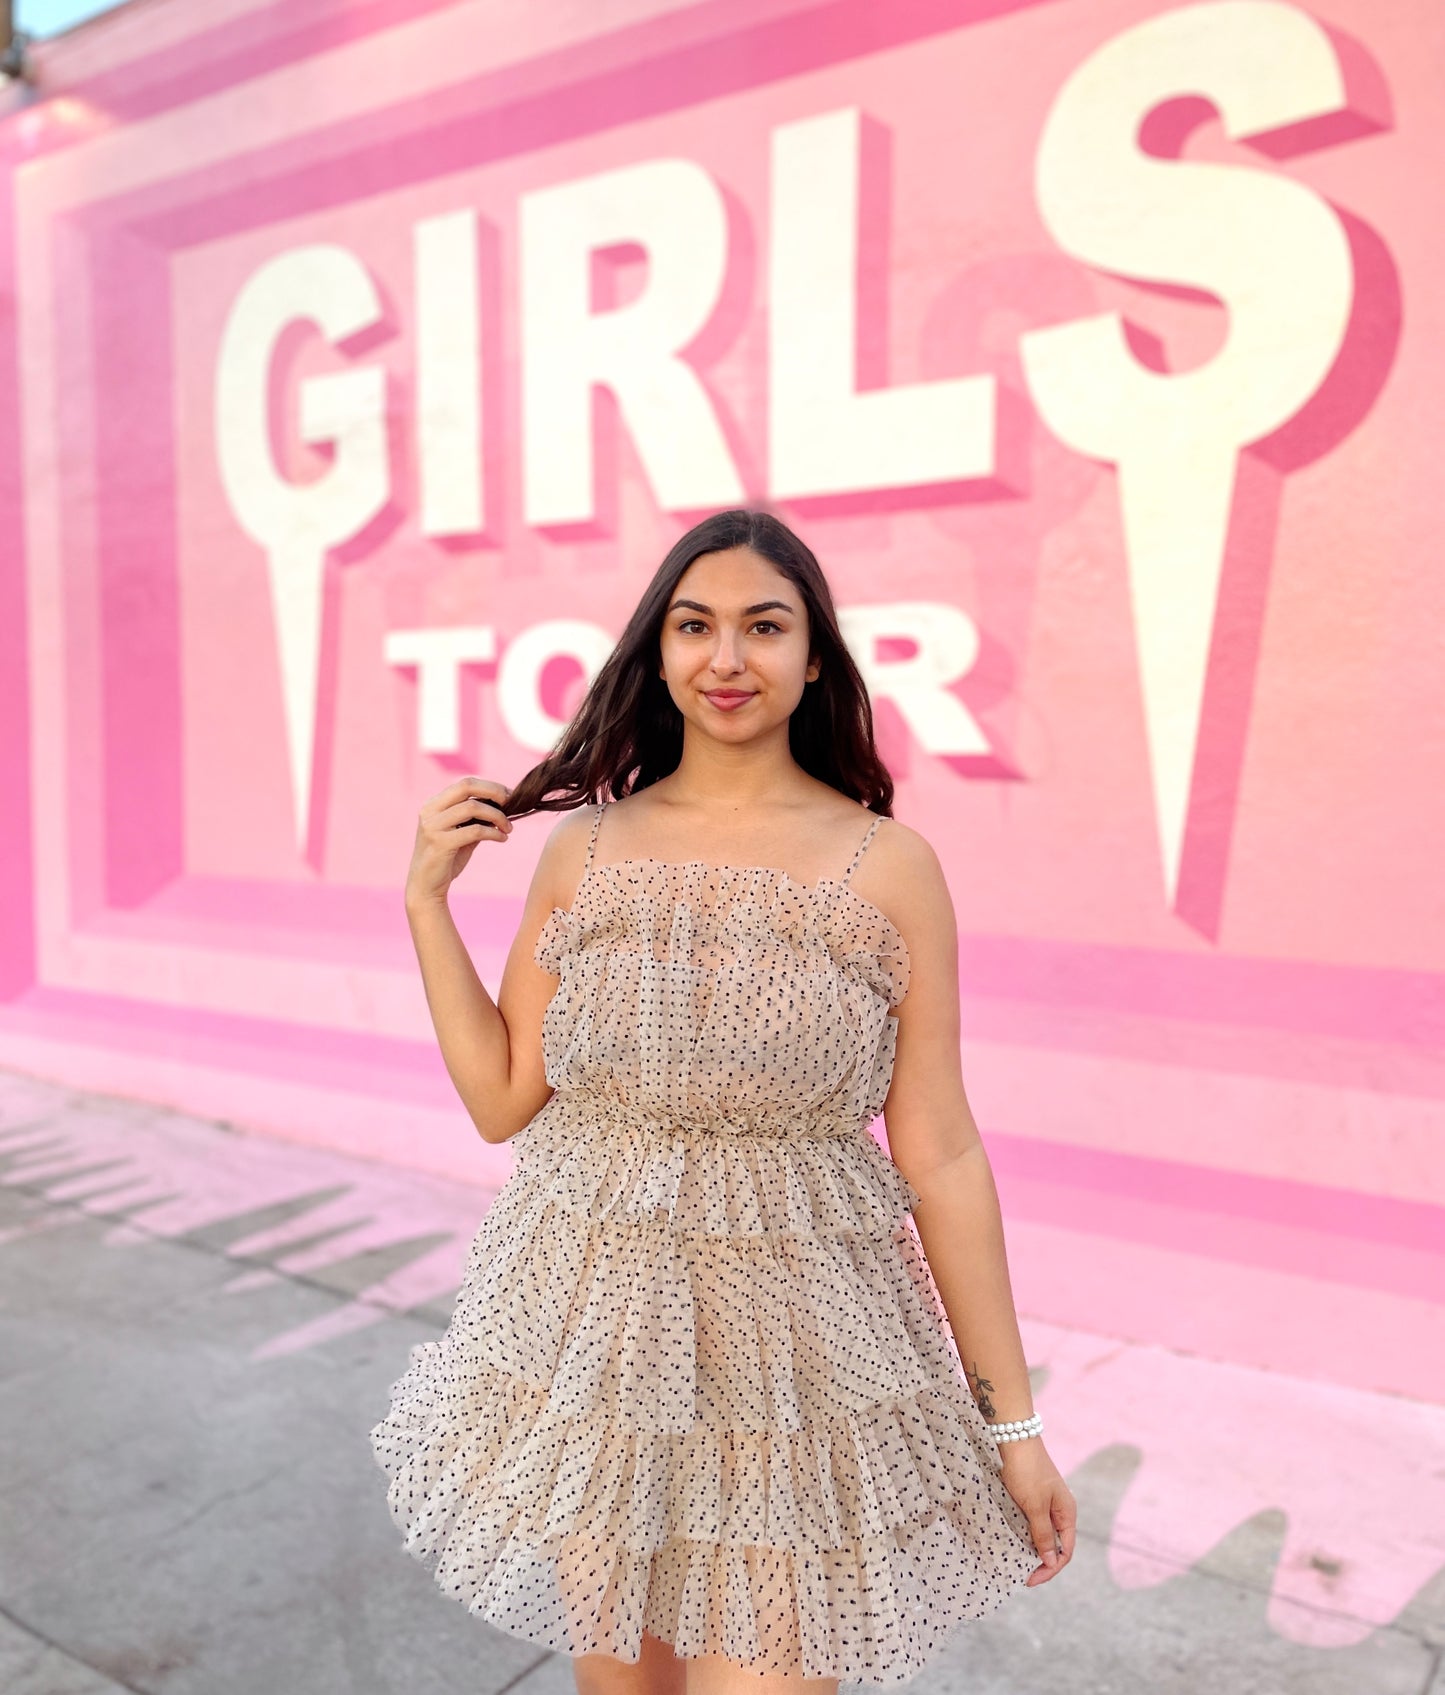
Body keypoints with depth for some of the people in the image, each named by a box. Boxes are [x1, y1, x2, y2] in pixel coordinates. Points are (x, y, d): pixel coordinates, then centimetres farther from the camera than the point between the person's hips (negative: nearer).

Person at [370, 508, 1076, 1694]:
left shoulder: (891, 868, -7)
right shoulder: (583, 849, 0)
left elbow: (940, 1156, -5)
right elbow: (500, 1100, 3)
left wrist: (1011, 1418, -2)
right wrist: (427, 898, -1)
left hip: (790, 1350, -2)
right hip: (591, 1334, 3)